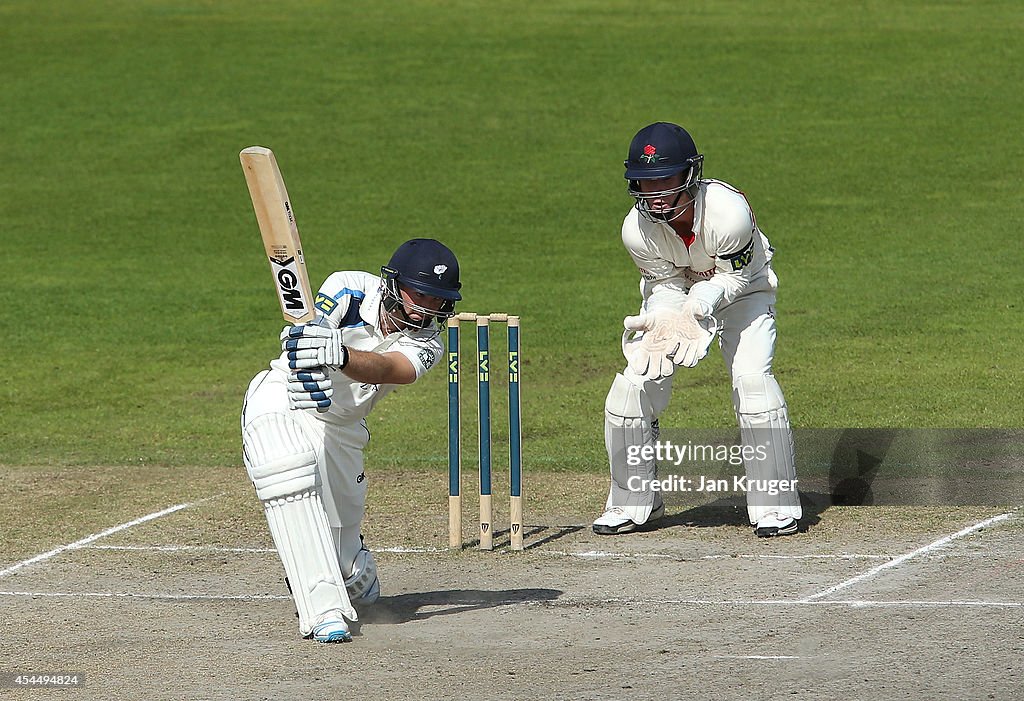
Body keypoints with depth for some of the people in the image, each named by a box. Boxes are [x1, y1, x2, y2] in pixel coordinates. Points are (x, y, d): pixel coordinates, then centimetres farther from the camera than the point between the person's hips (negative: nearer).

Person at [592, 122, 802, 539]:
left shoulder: (729, 212, -36)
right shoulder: (637, 229, -27)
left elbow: (736, 276, -22)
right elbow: (665, 285, -13)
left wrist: (695, 309, -39)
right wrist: (664, 323, -34)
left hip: (739, 290, -3)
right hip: (675, 296, 3)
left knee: (751, 376, -22)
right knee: (636, 383, -9)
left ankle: (775, 505, -11)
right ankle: (633, 504, 10)